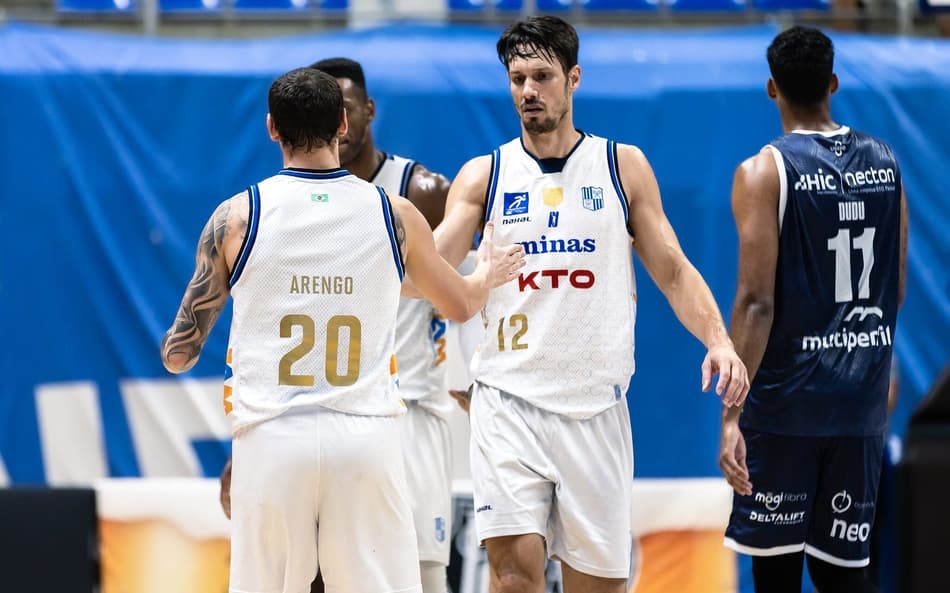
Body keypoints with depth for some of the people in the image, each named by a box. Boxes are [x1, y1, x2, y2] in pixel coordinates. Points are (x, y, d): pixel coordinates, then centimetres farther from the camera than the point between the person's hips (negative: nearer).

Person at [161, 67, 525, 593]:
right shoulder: (396, 215, 4)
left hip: (271, 438, -1)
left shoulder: (236, 218, 0)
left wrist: (174, 349, 30)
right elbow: (461, 306, 23)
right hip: (365, 437, 1)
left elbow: (178, 355, 6)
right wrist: (488, 274, 46)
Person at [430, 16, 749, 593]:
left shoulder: (624, 167, 7)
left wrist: (718, 339, -10)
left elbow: (673, 271, 7)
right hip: (510, 400, -1)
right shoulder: (483, 176, 5)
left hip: (596, 405, 1)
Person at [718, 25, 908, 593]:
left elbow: (757, 301, -17)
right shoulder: (884, 161, 6)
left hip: (787, 397, -5)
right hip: (864, 395, 5)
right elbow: (896, 288, 14)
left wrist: (731, 416, -19)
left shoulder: (765, 172, -10)